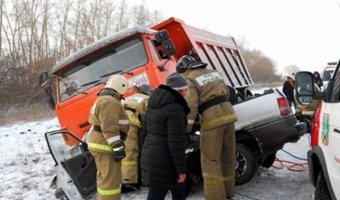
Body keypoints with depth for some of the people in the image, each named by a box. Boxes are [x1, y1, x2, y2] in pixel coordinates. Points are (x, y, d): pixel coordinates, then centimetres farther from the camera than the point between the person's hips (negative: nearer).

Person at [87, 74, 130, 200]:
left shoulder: (102, 100, 18)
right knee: (111, 179, -8)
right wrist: (118, 147, -25)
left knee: (104, 177, 20)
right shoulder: (110, 102, -17)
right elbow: (110, 129, -25)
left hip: (100, 144, 11)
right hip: (106, 146, -11)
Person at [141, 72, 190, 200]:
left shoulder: (155, 104, 8)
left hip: (152, 157, 9)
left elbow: (146, 131, 15)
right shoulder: (175, 108, -19)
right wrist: (181, 169, -14)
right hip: (164, 161, -9)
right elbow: (176, 142, -21)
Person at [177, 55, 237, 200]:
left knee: (211, 161, 1)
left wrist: (186, 129, -6)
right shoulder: (213, 72, 19)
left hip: (212, 118, -7)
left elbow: (191, 107, -13)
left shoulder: (190, 80, -3)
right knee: (228, 156, 17)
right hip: (228, 113, 8)